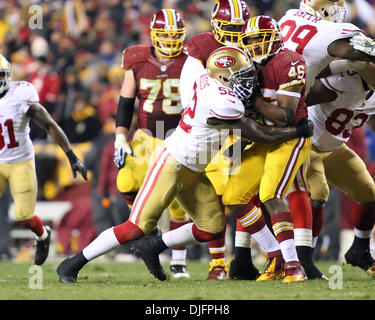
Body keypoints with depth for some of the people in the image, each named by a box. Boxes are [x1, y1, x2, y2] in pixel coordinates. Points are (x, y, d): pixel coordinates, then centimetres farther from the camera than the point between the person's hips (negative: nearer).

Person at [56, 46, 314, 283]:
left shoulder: (207, 80, -1)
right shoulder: (222, 103, -25)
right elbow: (260, 135, -13)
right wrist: (298, 131, -3)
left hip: (191, 172, 10)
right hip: (170, 165, -10)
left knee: (213, 228, 7)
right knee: (137, 228, -8)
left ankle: (152, 248, 21)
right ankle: (72, 265, 1)